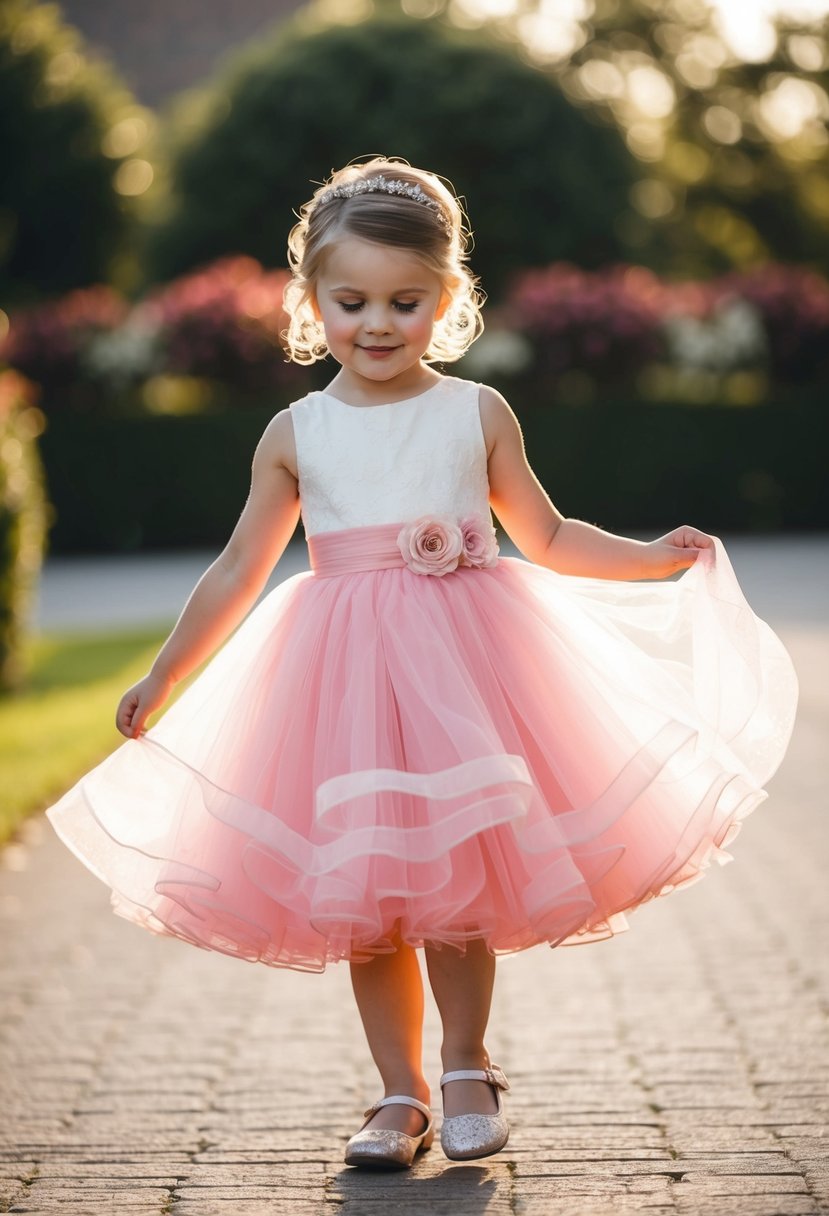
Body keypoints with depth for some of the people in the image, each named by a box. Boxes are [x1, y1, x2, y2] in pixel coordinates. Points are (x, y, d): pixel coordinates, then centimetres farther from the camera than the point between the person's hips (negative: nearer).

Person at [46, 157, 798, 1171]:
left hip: (460, 667, -1)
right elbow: (238, 572, 15)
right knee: (361, 894, 2)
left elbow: (547, 538, 14)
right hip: (342, 678, 1)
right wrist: (162, 678, 17)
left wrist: (656, 556, 3)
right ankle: (400, 1096, 14)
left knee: (453, 872, -7)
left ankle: (466, 1071, 13)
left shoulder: (477, 415, 5)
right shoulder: (295, 434, 6)